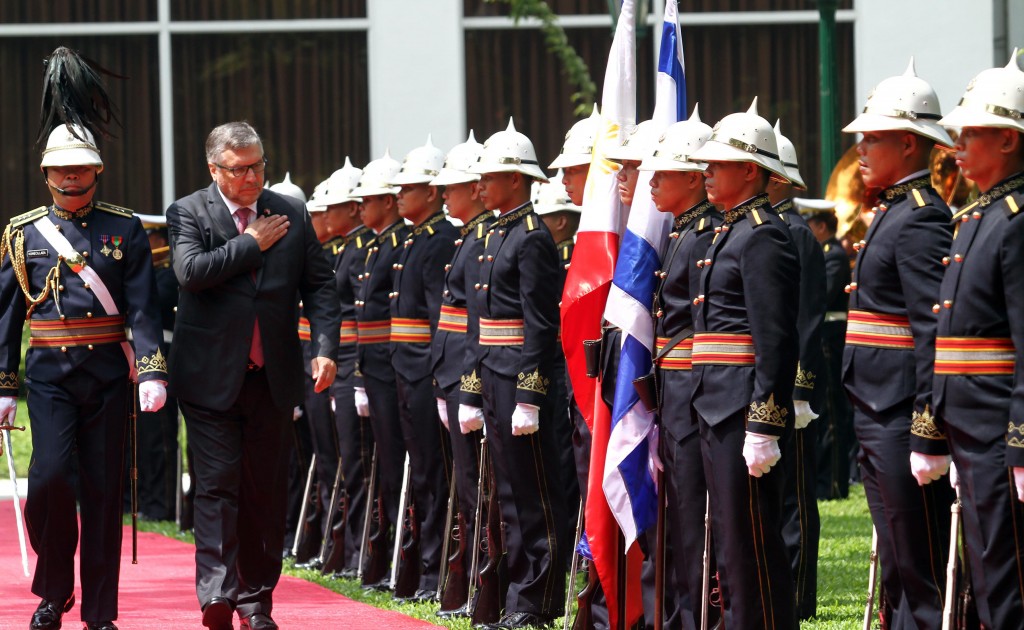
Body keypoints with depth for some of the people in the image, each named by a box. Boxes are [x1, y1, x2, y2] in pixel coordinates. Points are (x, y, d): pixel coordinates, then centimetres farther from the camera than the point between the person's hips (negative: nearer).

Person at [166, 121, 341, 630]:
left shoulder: (291, 215, 8)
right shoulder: (189, 213, -1)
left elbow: (319, 286, 7)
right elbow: (191, 271, -19)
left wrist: (325, 347, -6)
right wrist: (252, 244, -12)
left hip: (273, 378, 3)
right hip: (212, 375, -3)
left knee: (265, 491, 8)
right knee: (218, 487, -8)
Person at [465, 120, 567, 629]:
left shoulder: (532, 238, -14)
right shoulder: (498, 235, 16)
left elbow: (540, 324, -18)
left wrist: (528, 396, -22)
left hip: (521, 376, -10)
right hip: (495, 376, 10)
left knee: (533, 492, -5)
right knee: (511, 490, 12)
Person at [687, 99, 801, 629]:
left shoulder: (763, 236, -14)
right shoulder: (730, 232, 17)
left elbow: (775, 340, -20)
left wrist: (763, 427, -23)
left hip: (746, 406, -10)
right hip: (716, 406, 10)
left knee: (752, 542, -7)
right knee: (729, 538, 13)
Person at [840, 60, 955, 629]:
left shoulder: (921, 220, -15)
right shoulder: (895, 212, 16)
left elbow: (934, 334, -20)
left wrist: (927, 437, -23)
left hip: (903, 416, -10)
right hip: (878, 412, 10)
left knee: (923, 571, -6)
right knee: (898, 566, 13)